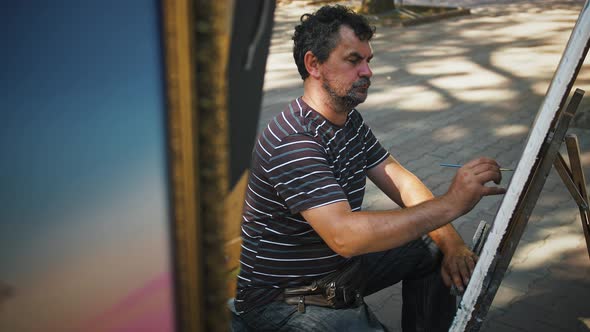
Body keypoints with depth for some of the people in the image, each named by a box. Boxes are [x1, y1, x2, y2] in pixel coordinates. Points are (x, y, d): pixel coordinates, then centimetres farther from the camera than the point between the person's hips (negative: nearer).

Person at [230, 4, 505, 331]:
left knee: (434, 252, 6)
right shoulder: (292, 142, -28)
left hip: (338, 266, 9)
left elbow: (401, 182, 3)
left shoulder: (350, 121, 4)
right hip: (280, 300, -9)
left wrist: (451, 242, -12)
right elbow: (344, 235, -37)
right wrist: (450, 204, -37)